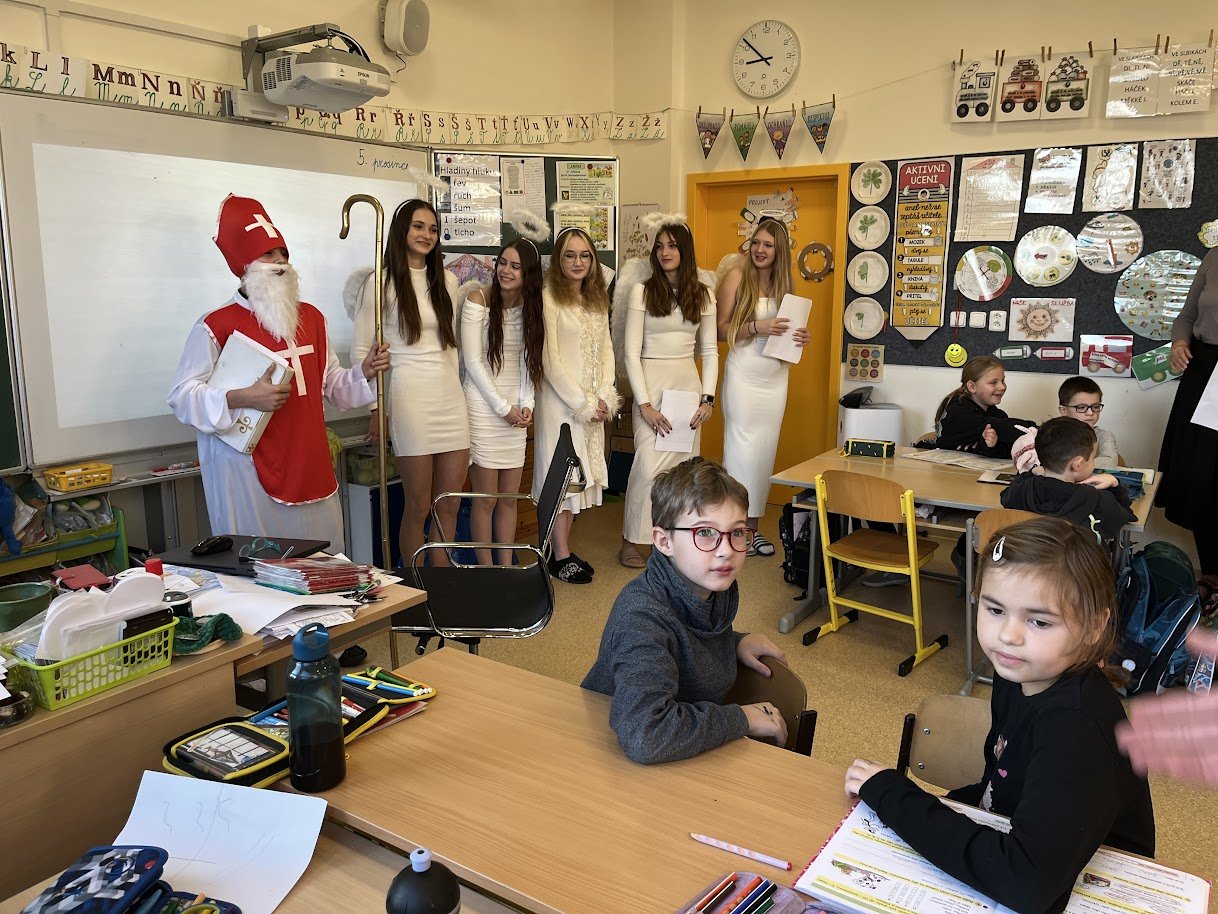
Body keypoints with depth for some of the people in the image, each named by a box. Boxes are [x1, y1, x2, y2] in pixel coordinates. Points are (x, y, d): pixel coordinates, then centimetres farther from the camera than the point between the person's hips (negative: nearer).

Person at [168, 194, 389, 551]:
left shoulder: (311, 317, 12)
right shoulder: (216, 325, -7)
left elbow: (330, 384, 19)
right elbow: (181, 395, -10)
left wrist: (364, 372, 0)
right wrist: (242, 398, -22)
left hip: (309, 464, 5)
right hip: (249, 470, -5)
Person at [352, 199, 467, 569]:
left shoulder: (447, 281, 13)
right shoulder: (381, 282, -2)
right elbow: (361, 350, -2)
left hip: (451, 399, 5)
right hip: (410, 398, -5)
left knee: (449, 506, 8)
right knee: (418, 507, 1)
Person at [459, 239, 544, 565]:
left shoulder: (530, 307, 8)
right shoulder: (478, 301, -7)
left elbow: (527, 361, 10)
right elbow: (473, 361, -10)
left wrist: (526, 404, -4)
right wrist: (503, 407, -10)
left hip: (515, 410, 5)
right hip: (483, 405, -5)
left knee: (510, 497, 8)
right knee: (486, 498, -2)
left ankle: (507, 566, 17)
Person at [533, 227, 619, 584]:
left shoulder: (597, 299, 13)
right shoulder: (549, 298, -9)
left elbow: (606, 349, 10)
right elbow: (550, 360, -13)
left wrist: (604, 397, -3)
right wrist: (583, 403, -12)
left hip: (593, 404, 6)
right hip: (561, 399, -6)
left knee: (578, 474, 9)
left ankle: (562, 549, 19)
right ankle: (561, 556, 8)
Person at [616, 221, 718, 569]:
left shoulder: (703, 295, 9)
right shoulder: (641, 291, -2)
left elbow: (709, 350, 11)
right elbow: (631, 351, -6)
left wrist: (708, 397, 0)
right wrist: (644, 403, -12)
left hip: (689, 384, 4)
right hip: (652, 383, -3)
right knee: (649, 465, -10)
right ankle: (631, 541, 5)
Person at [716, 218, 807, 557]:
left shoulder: (783, 283, 12)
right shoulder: (737, 277, -3)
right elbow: (721, 329, -7)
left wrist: (799, 337, -1)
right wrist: (757, 328, -20)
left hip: (775, 376, 6)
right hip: (744, 374, -5)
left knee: (766, 450, 7)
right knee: (742, 449, -6)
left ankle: (752, 526, 16)